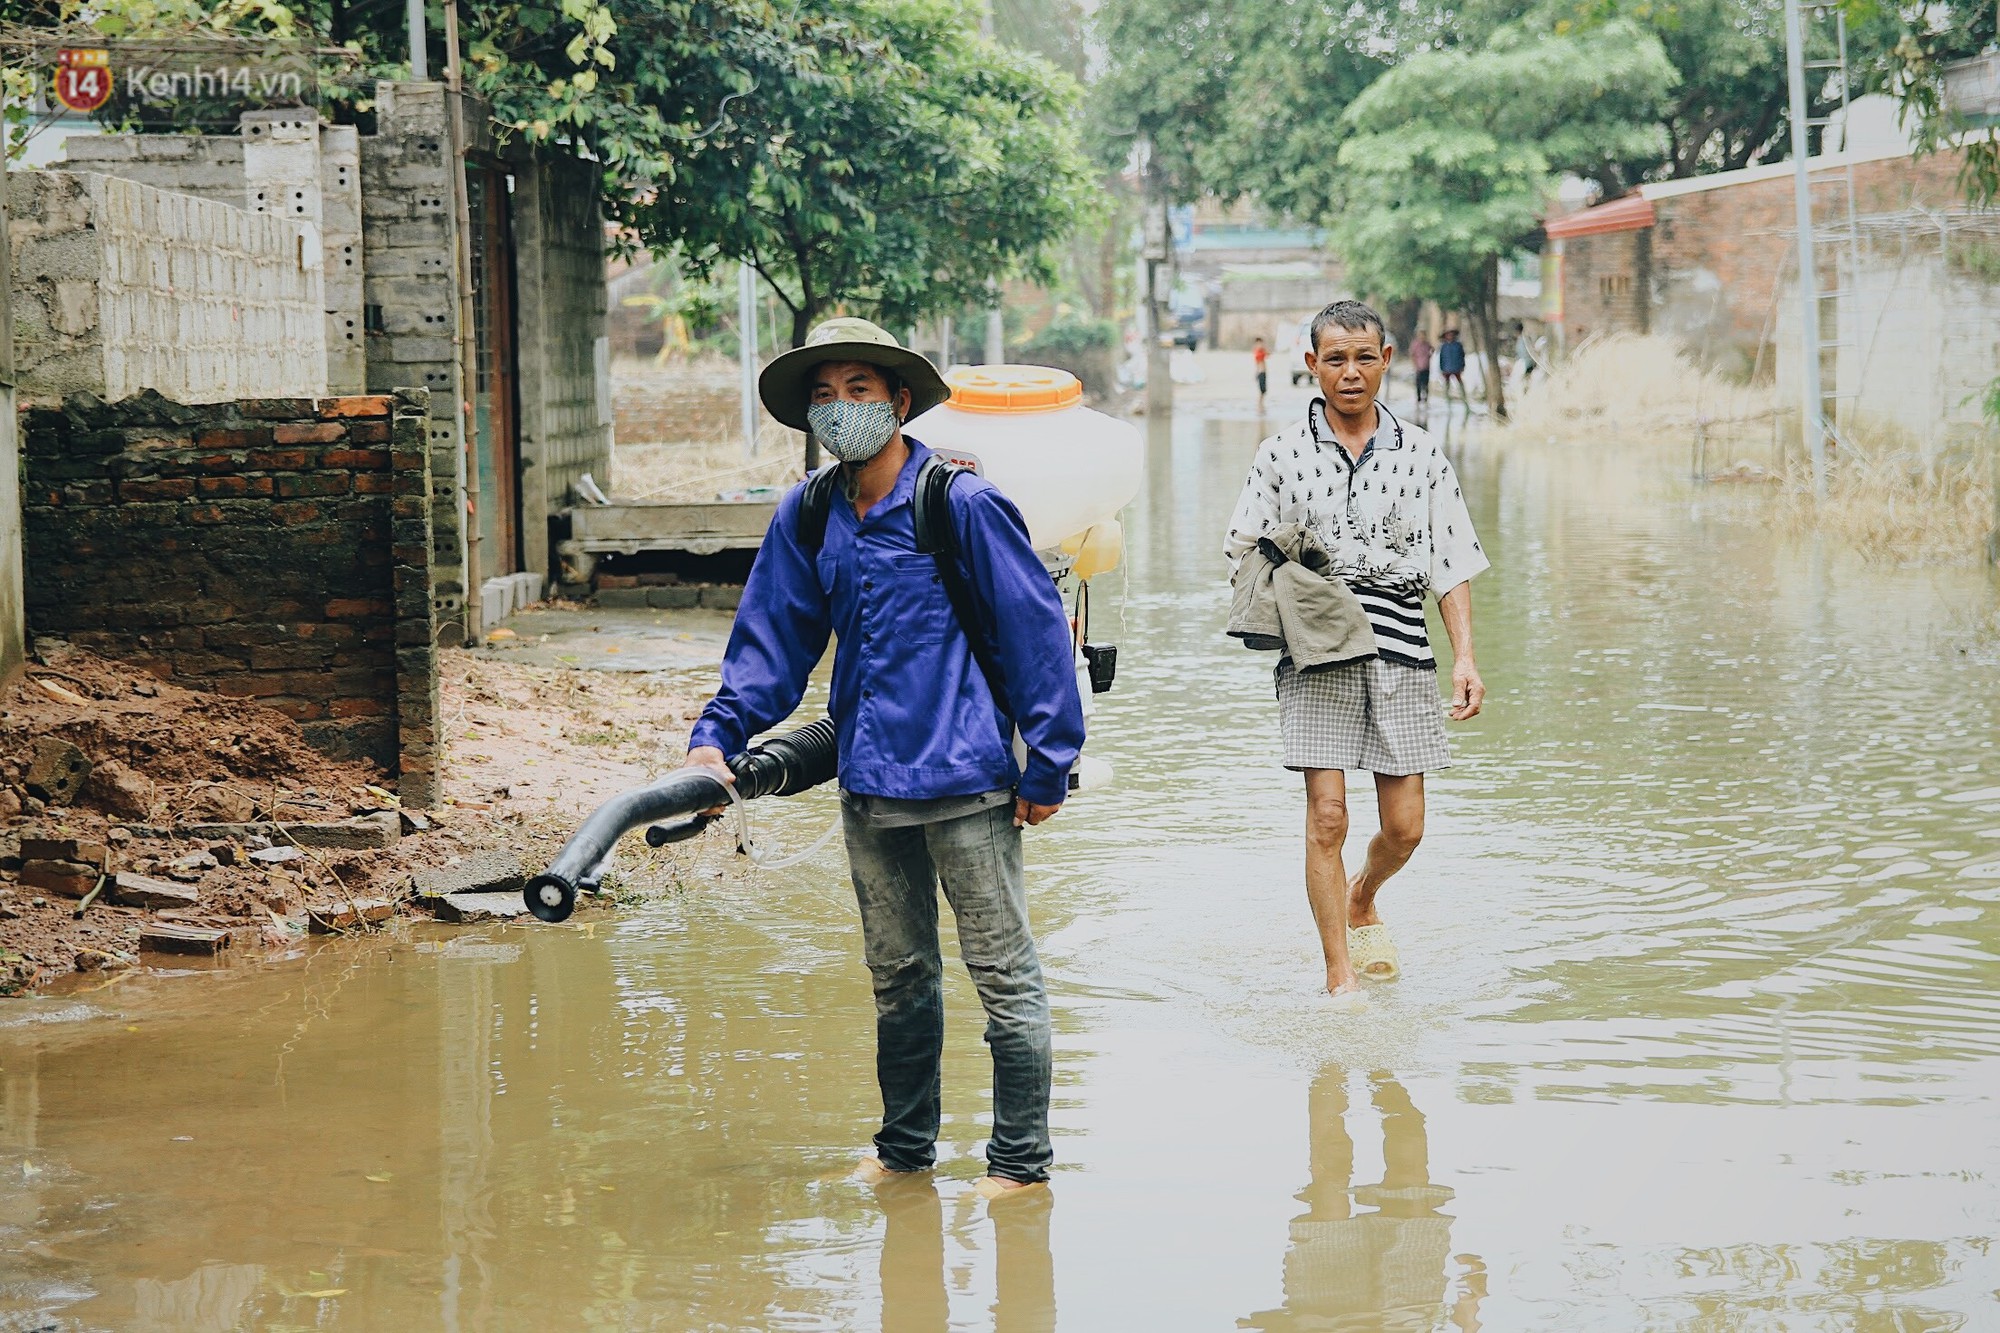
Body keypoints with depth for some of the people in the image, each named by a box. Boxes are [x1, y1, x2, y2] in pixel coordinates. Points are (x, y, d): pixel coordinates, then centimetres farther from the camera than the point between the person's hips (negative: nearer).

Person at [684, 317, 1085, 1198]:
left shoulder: (962, 505, -11)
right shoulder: (806, 521, 5)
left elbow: (1036, 630, -9)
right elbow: (772, 637, 11)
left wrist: (1048, 765, -9)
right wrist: (718, 732, -3)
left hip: (965, 778, -6)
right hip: (867, 785, 6)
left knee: (1002, 971, 1)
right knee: (897, 974, 17)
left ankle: (1021, 1158, 10)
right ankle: (904, 1145, 30)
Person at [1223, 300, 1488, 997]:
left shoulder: (1419, 453, 7)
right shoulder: (1283, 454, 4)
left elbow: (1451, 564, 6)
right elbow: (1243, 554, 11)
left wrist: (1465, 656, -3)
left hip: (1399, 644, 2)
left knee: (1404, 826, 3)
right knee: (1327, 814, -10)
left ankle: (1362, 904, 37)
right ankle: (1340, 978, 0)